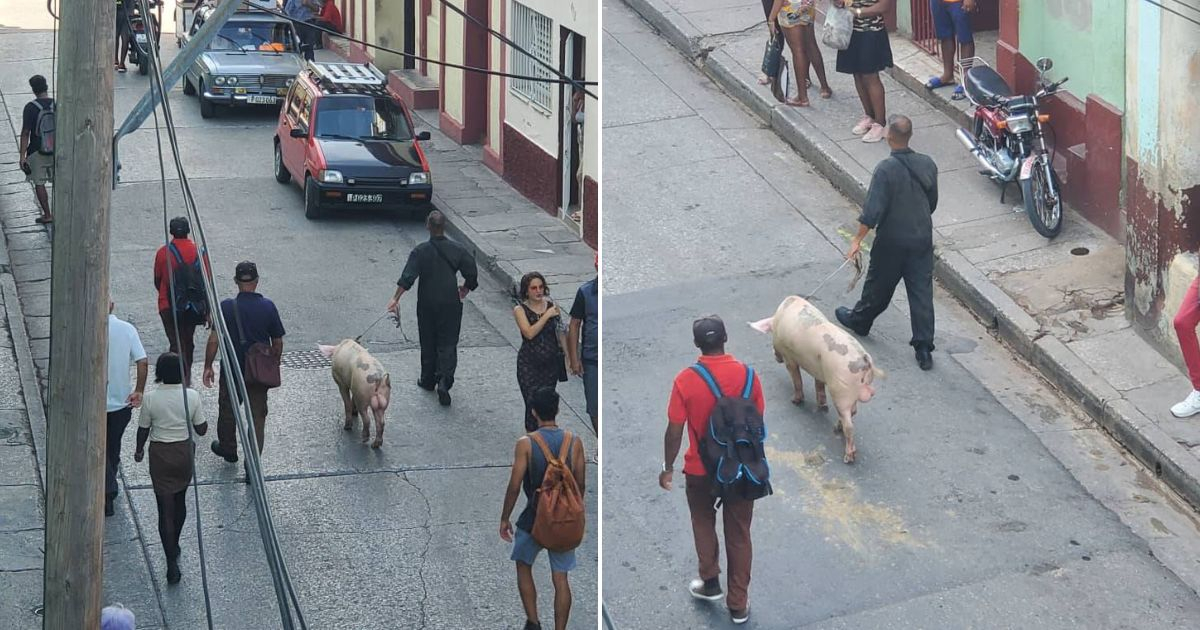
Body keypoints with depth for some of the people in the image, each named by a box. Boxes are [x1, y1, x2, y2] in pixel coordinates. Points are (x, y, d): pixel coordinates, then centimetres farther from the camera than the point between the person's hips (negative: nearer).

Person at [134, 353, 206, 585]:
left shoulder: (151, 399, -15)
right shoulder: (191, 396, -12)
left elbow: (143, 430, -3)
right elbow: (201, 429, -5)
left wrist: (139, 450, 16)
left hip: (160, 455, -2)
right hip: (185, 452, 2)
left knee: (165, 509, 2)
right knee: (180, 501, 25)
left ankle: (172, 563, -3)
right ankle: (174, 546, 42)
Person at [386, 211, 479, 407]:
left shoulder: (420, 251, -10)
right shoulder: (457, 250, -5)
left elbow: (407, 278, -18)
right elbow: (472, 275, -1)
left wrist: (395, 299, -17)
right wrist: (465, 290, 18)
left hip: (427, 304, 0)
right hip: (450, 303, 0)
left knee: (428, 344, 16)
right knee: (448, 344, 2)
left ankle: (428, 380, 28)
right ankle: (444, 381, -16)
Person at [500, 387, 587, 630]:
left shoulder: (526, 443, -12)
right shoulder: (574, 442, -3)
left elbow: (515, 485, -11)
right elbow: (580, 484, 2)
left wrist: (505, 518, 0)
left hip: (534, 517, -2)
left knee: (524, 567, 19)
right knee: (560, 578, 8)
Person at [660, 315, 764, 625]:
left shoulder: (686, 380, -16)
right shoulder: (747, 374, -11)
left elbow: (675, 430, -12)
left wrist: (668, 468, 2)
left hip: (700, 470, -1)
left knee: (704, 524, 25)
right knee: (739, 534, 12)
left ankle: (710, 583, 35)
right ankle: (739, 605, 16)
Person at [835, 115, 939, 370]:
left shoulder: (886, 170, -23)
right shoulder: (927, 165, -4)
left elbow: (872, 210, -23)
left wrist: (858, 239, -13)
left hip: (892, 241, -4)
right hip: (922, 239, 4)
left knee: (878, 285, 19)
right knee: (922, 292, 5)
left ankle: (859, 321, 44)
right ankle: (924, 349, 5)